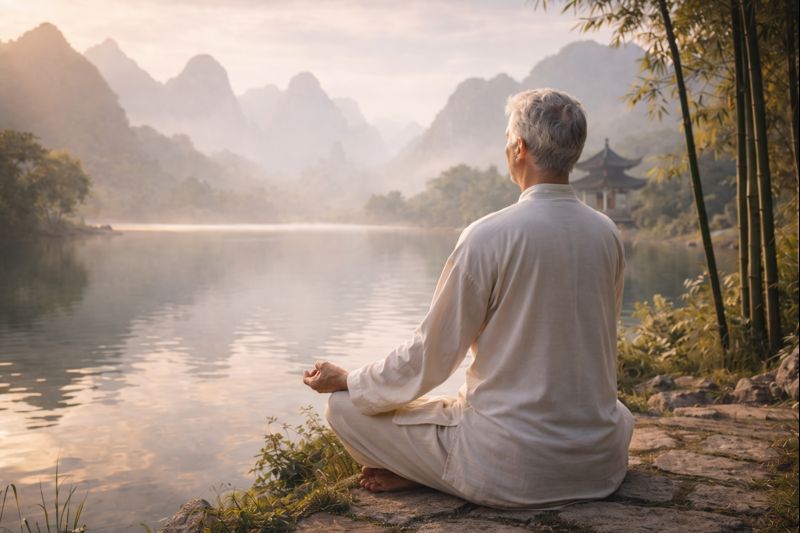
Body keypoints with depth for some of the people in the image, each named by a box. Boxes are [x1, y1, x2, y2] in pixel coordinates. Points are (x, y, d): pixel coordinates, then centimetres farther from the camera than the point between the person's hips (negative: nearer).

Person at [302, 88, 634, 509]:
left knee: (344, 407, 7)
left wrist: (344, 380, 8)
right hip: (602, 469, 4)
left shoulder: (488, 236, -16)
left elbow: (428, 360, -10)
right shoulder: (608, 234, 3)